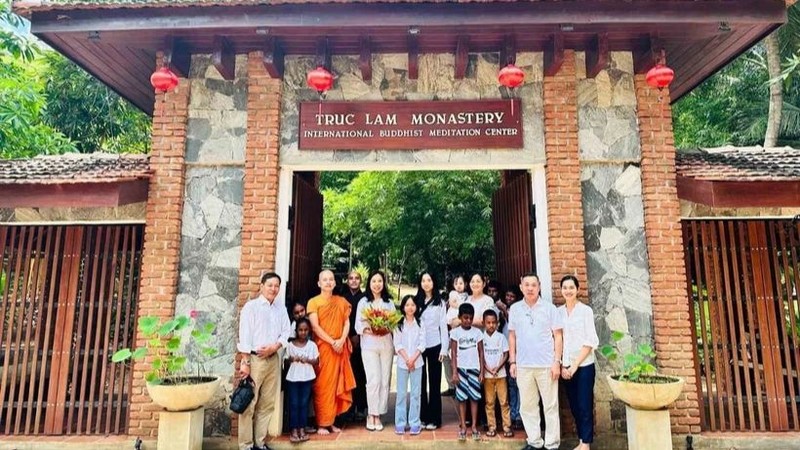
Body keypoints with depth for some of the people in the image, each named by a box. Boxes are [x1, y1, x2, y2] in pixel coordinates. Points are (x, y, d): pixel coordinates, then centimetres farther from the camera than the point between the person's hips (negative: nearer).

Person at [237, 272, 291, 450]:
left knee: (267, 404, 11)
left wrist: (274, 347, -9)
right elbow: (245, 336, -9)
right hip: (255, 359, -5)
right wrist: (245, 362, -14)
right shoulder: (251, 306, -5)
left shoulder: (281, 308, 9)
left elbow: (286, 332, 8)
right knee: (249, 404, -1)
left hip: (273, 359, 5)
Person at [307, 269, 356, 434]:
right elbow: (315, 327, -9)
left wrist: (341, 341, -9)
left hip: (340, 348, 4)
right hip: (322, 347, -4)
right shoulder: (313, 302, -1)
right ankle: (321, 424, 5)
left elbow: (347, 323, 8)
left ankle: (331, 421, 15)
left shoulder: (342, 302, 12)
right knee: (322, 385, -2)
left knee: (336, 385, 6)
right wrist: (332, 342, -14)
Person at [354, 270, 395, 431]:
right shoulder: (363, 302, 7)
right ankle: (371, 415, 3)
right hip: (369, 345, -2)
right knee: (373, 380, -10)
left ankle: (377, 414, 10)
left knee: (385, 380, 1)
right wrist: (368, 330, -16)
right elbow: (358, 324, 1)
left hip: (386, 344, 3)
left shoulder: (389, 302, 12)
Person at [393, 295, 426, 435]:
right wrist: (407, 359, -12)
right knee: (401, 393, 2)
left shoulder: (420, 324, 4)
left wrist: (413, 359, -12)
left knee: (415, 393, 2)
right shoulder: (399, 324, 3)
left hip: (417, 362, 0)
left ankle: (414, 423, 9)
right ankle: (400, 423, 9)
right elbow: (397, 344, -2)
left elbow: (422, 344, -1)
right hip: (402, 362, 0)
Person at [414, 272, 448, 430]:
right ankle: (422, 417, 17)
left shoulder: (440, 302, 3)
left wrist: (444, 348, -6)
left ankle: (434, 418, 10)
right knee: (420, 382, 8)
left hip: (434, 346, -2)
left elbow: (443, 326, 1)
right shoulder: (416, 301, 7)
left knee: (434, 382, 4)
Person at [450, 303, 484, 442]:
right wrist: (454, 372, -7)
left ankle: (474, 426, 12)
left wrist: (482, 372, 1)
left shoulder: (477, 332, 3)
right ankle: (463, 427, 11)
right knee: (462, 398, 2)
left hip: (474, 368, 1)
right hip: (461, 368, -1)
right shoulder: (455, 332, -1)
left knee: (474, 397, 3)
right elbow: (453, 353, -2)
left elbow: (481, 353, 5)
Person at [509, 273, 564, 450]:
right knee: (527, 406, 10)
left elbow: (558, 336, -1)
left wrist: (557, 362, -8)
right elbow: (512, 336, 11)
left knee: (551, 406, 5)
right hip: (523, 365, 3)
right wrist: (512, 362, 7)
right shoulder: (514, 309, 6)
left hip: (546, 364, -3)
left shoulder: (549, 308, -2)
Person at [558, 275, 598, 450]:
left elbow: (590, 342, -9)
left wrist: (575, 365, -11)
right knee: (574, 406, 10)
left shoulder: (586, 311, -6)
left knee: (585, 406, 1)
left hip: (584, 365, -4)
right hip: (566, 367, 4)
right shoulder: (558, 312, 4)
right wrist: (562, 365, -2)